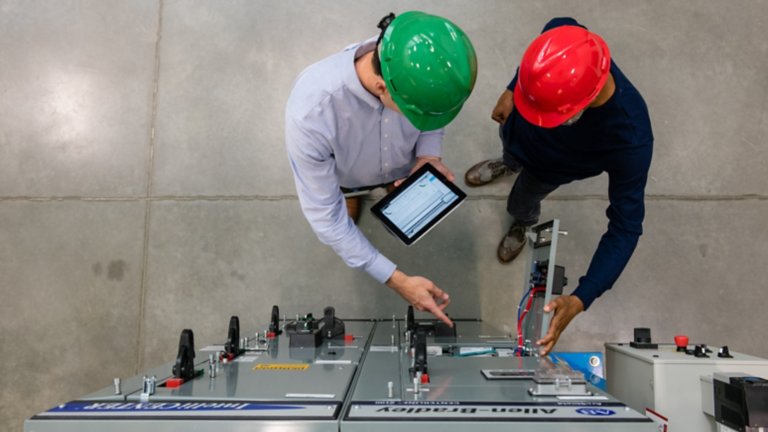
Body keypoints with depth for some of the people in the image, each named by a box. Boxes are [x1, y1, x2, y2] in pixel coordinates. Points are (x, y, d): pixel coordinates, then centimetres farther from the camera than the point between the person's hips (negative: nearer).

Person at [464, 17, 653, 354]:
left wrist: (580, 299, -45)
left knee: (522, 202, 27)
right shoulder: (566, 44, -39)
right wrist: (511, 91, -7)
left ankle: (522, 225, 65)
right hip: (518, 128, 3)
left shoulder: (630, 140, -48)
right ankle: (510, 164, 76)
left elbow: (626, 227, -38)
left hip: (551, 166, -2)